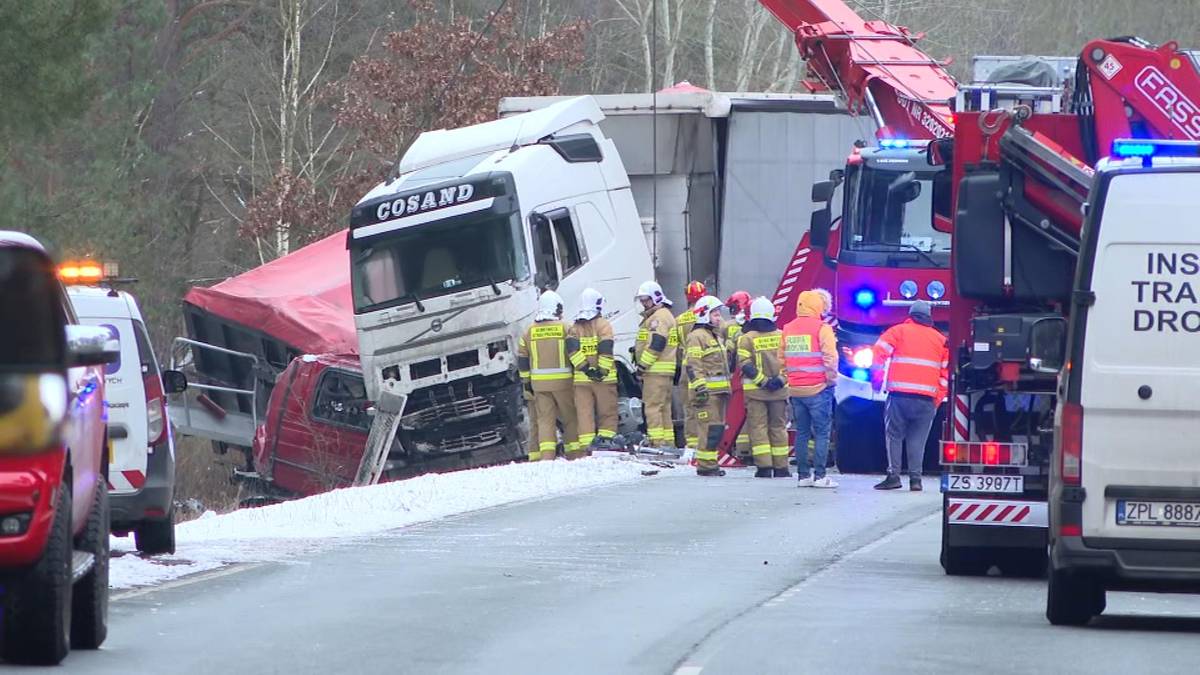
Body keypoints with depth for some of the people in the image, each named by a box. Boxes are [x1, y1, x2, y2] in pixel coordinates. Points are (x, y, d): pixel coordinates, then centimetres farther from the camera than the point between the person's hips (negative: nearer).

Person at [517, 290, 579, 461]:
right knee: (570, 418, 8)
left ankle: (546, 454, -10)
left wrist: (526, 381, 15)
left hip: (539, 382, 2)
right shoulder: (564, 327, -5)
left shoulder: (530, 330, 5)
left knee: (545, 419, 2)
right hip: (562, 381, -2)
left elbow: (522, 358, 8)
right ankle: (574, 453, 8)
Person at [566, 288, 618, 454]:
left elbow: (572, 350, -7)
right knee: (607, 413, 4)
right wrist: (602, 370, -12)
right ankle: (605, 439, -5)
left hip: (581, 378, 3)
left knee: (584, 414, 3)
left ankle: (586, 447, -3)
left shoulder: (575, 327, 8)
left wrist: (585, 368, -11)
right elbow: (605, 350, -14)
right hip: (604, 378, -3)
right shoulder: (603, 325, -3)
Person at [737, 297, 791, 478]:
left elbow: (745, 364, -13)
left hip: (755, 391, -2)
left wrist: (762, 381, -13)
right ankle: (780, 467, 10)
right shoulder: (781, 337, 3)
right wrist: (780, 379, -6)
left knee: (758, 428, 1)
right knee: (778, 428, 10)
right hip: (779, 391, 2)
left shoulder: (746, 338, -5)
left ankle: (764, 466, -7)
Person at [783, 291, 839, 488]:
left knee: (801, 433, 11)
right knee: (822, 433, -2)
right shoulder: (821, 329, -8)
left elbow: (782, 360, 10)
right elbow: (830, 358, -12)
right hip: (818, 390, -5)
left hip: (796, 390, 5)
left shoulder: (788, 330, 8)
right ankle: (819, 476, -7)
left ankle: (803, 475, 11)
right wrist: (831, 379, 0)